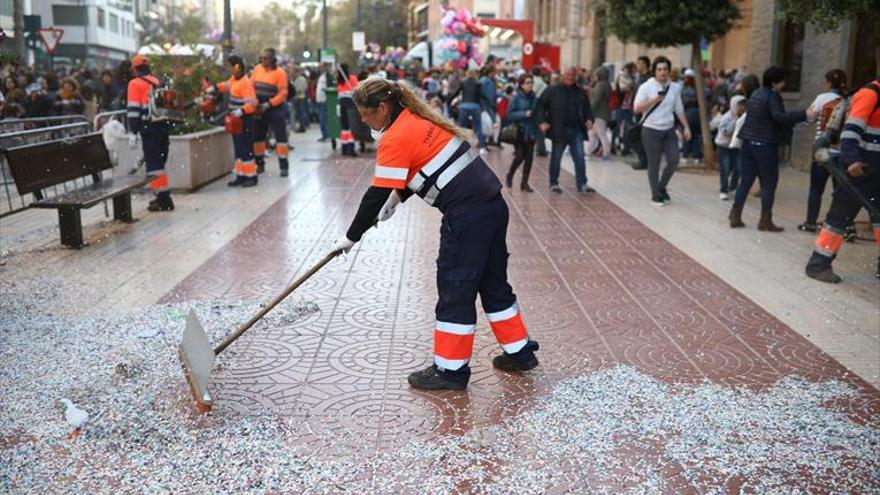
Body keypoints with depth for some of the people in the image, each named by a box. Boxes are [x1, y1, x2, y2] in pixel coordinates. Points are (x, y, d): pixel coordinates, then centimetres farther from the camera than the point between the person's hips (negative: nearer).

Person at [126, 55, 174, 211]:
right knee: (159, 162, 16)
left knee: (153, 164, -5)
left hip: (149, 128, -6)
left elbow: (133, 109, -10)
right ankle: (163, 196, 23)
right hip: (163, 126, 6)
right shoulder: (157, 82, 14)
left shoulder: (135, 84, -4)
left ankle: (163, 200, -8)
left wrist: (133, 132, -9)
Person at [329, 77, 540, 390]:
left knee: (455, 288, 0)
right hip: (492, 204, 9)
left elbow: (376, 195, -12)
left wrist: (350, 237, -2)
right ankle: (518, 351, 29)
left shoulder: (395, 138, -12)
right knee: (492, 281, 18)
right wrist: (396, 198, 16)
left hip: (467, 216, -9)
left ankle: (451, 369, 10)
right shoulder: (417, 118, 15)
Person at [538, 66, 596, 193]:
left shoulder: (580, 92, 13)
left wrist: (589, 119, 0)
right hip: (559, 130, -3)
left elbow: (587, 108, 20)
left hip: (577, 130, 3)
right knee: (556, 158, 6)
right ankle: (554, 183, 19)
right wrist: (542, 121, -14)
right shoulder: (552, 90, 1)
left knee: (580, 158, -1)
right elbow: (541, 105, -1)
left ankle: (582, 184, 4)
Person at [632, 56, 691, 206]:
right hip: (651, 130, -4)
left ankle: (662, 187, 23)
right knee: (654, 164, 2)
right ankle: (656, 195, 14)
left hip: (669, 130, 4)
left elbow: (679, 109, 13)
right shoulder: (646, 87, -6)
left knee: (674, 161, -1)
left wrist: (686, 127, 7)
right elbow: (636, 108, -11)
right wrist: (654, 100, -21)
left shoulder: (675, 87, 7)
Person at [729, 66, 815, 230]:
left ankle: (735, 217, 10)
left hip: (748, 143, 8)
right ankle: (765, 221, 2)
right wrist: (804, 115, -27)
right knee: (769, 183, 0)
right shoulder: (773, 96, -11)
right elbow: (779, 117, -24)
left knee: (745, 181, 10)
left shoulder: (756, 94, 15)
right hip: (766, 145, -8)